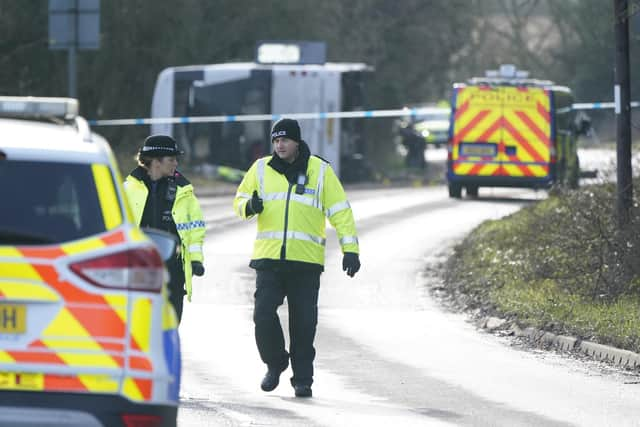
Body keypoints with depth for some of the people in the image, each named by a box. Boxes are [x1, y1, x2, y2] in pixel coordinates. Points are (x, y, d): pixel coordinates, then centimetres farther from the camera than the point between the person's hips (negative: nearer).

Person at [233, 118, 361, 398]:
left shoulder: (320, 170, 5)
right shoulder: (261, 169, 10)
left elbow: (340, 212, 6)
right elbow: (239, 201, 17)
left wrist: (350, 249, -2)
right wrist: (248, 206, -8)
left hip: (306, 261, -1)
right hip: (268, 258, 1)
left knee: (303, 322, 0)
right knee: (264, 315, -9)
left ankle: (303, 379, 11)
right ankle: (275, 364, 16)